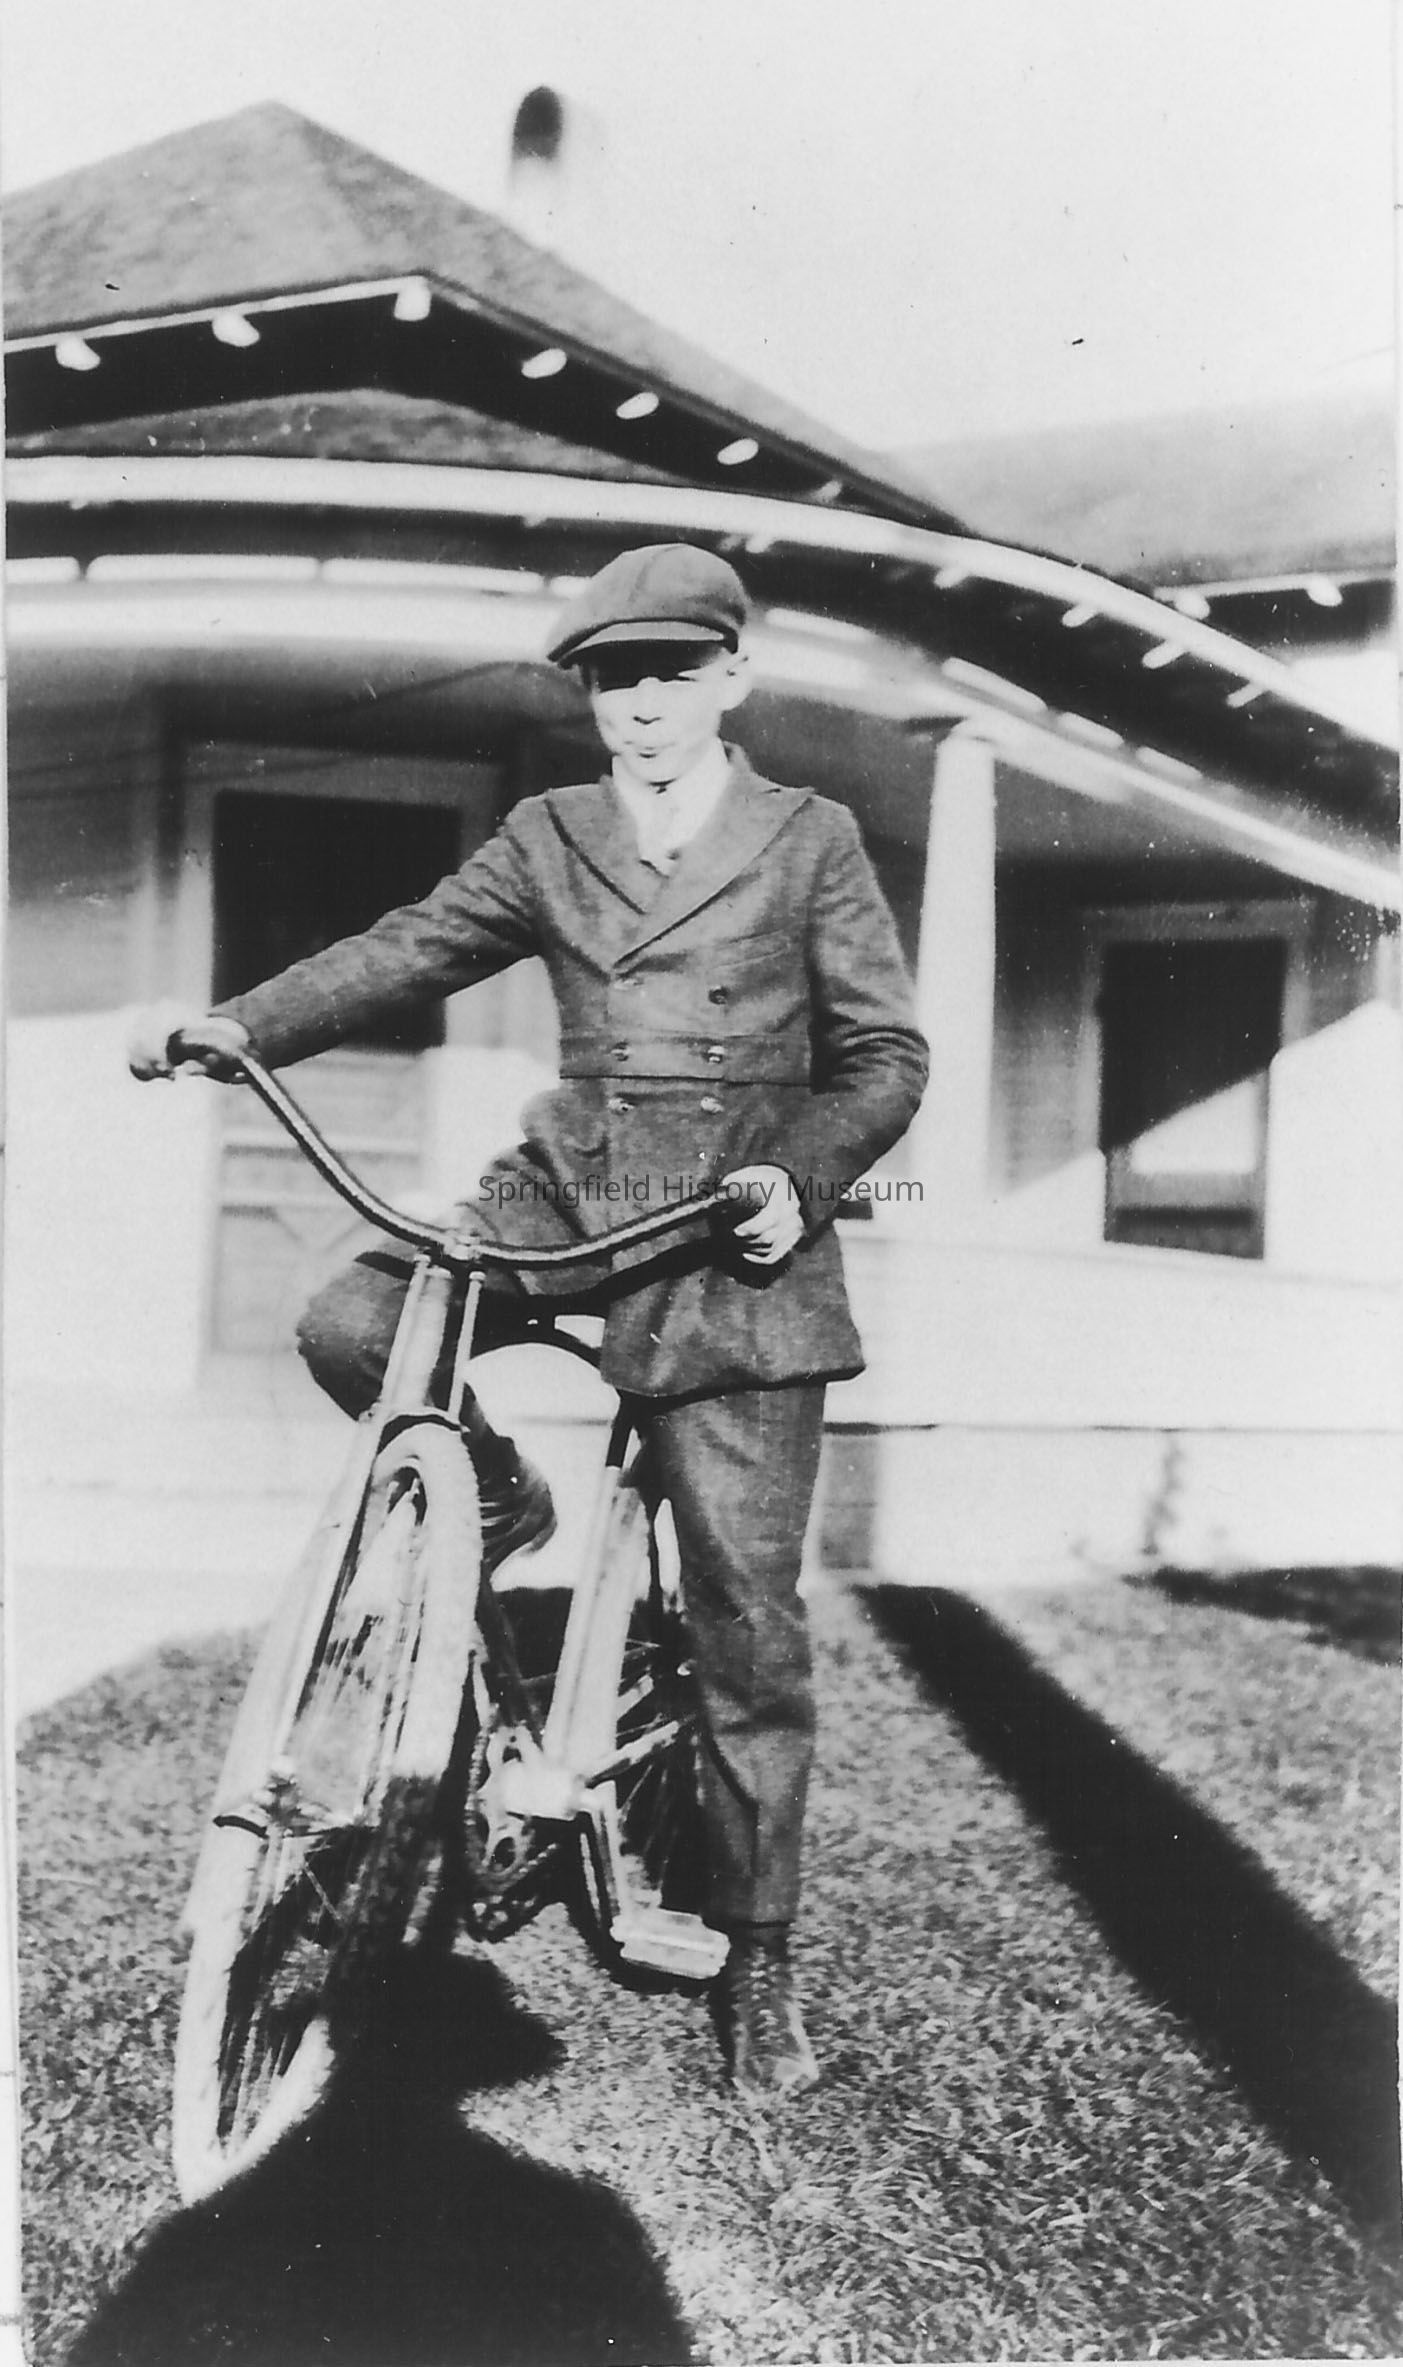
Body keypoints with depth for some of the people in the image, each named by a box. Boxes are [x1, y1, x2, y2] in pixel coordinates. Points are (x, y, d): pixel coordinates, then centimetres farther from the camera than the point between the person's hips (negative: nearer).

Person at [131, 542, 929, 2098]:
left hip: (736, 1234, -3)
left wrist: (798, 1176, -17)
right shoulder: (549, 840, 12)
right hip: (565, 1193, 4)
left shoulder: (810, 841, 4)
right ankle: (496, 1506, 11)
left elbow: (885, 1055, 2)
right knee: (349, 1329, -22)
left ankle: (756, 1962, 14)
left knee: (746, 1624, -3)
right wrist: (234, 1026, -10)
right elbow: (409, 951, 4)